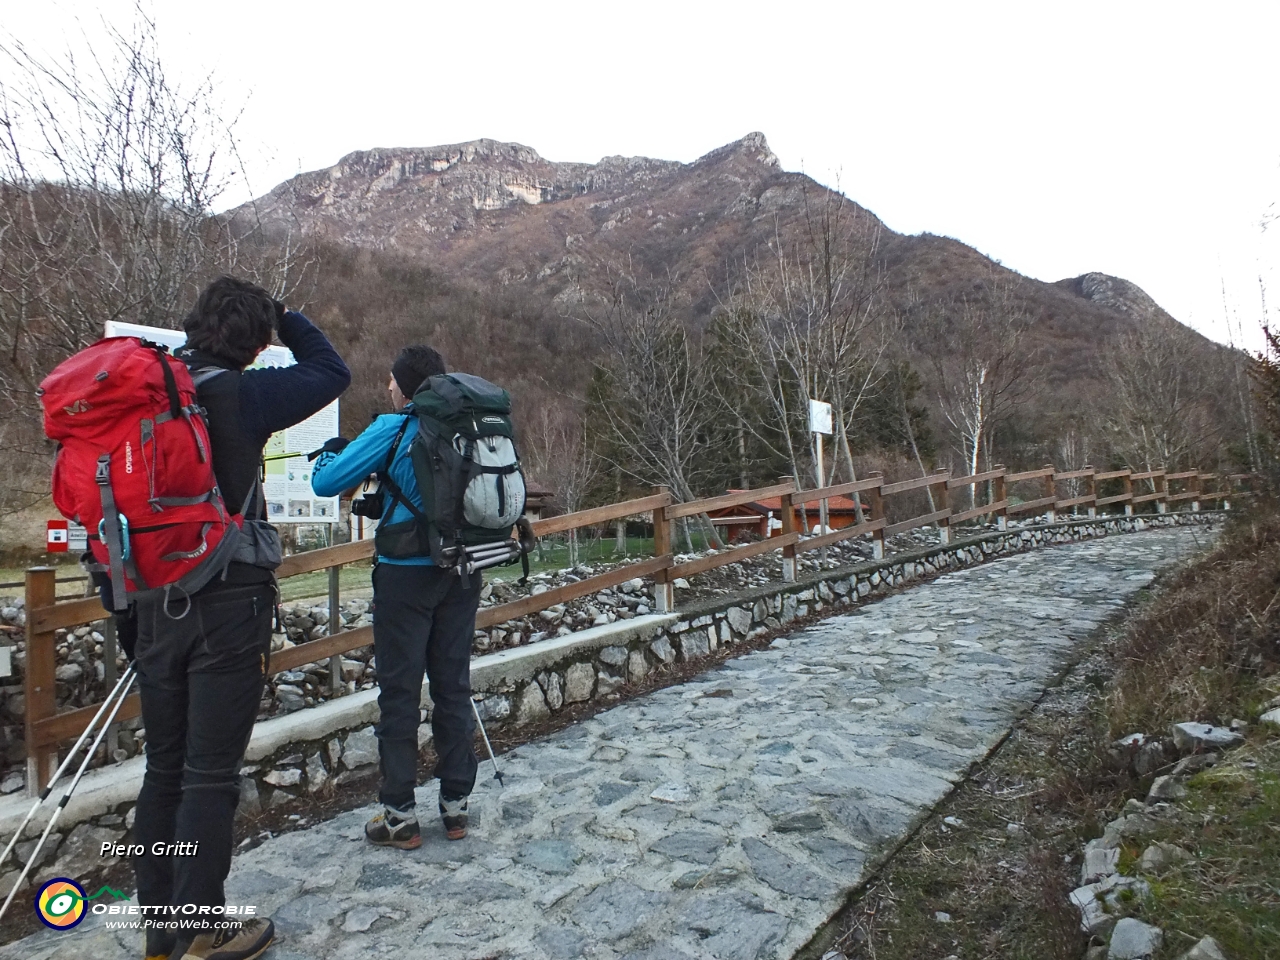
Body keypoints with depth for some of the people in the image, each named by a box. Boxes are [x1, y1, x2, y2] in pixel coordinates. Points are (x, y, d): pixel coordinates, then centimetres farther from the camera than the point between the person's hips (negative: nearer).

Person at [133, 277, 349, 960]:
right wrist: (283, 316, 11)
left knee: (163, 769, 16)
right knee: (210, 774, 4)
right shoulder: (239, 394, -13)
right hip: (229, 603, -6)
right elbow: (331, 372, -1)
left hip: (155, 603, 6)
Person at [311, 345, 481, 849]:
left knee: (399, 692, 5)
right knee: (453, 685, 12)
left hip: (407, 572, -5)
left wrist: (331, 450, 15)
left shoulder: (393, 428, -10)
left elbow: (326, 483, -8)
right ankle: (456, 805, 22)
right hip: (463, 571, 5)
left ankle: (400, 815, 13)